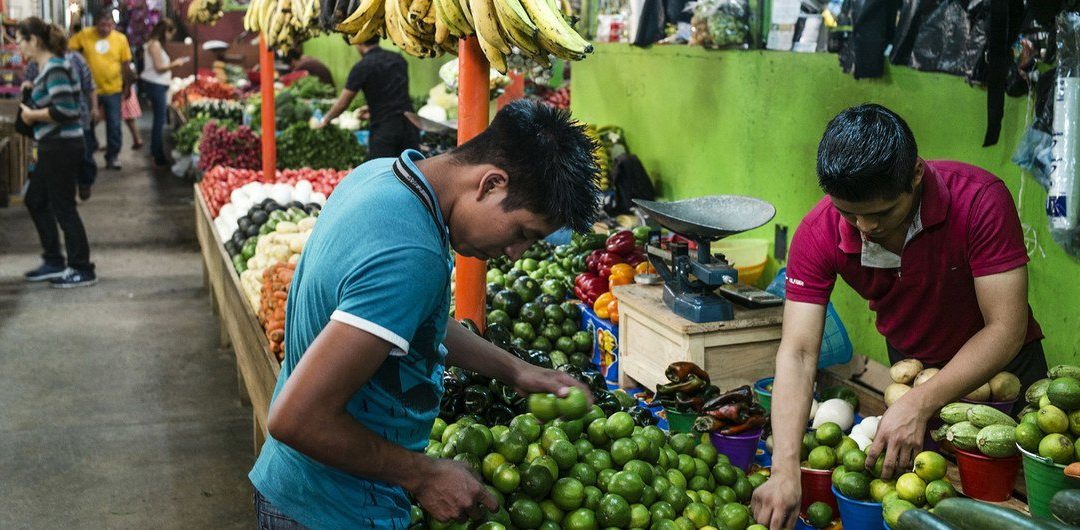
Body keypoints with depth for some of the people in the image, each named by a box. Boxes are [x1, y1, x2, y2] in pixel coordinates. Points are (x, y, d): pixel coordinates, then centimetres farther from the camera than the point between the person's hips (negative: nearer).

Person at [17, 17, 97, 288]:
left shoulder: (55, 68, -18)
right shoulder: (46, 66, 12)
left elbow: (64, 109, -25)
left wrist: (32, 115, -14)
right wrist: (30, 107, 5)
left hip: (62, 146, -10)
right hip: (53, 146, 10)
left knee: (63, 207, -1)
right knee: (35, 200, 18)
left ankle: (82, 270, 9)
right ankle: (54, 262, 27)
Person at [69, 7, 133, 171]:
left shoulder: (121, 38, -5)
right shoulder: (84, 35, -9)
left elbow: (126, 65, 2)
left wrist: (126, 87, 7)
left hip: (113, 90, 0)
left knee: (114, 125, 5)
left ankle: (112, 157, 19)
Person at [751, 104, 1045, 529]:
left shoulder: (979, 199, -33)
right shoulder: (818, 235, -27)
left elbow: (1006, 329, -33)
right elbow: (797, 353, -30)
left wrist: (920, 404, -45)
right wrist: (785, 470, -43)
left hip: (999, 364, -2)